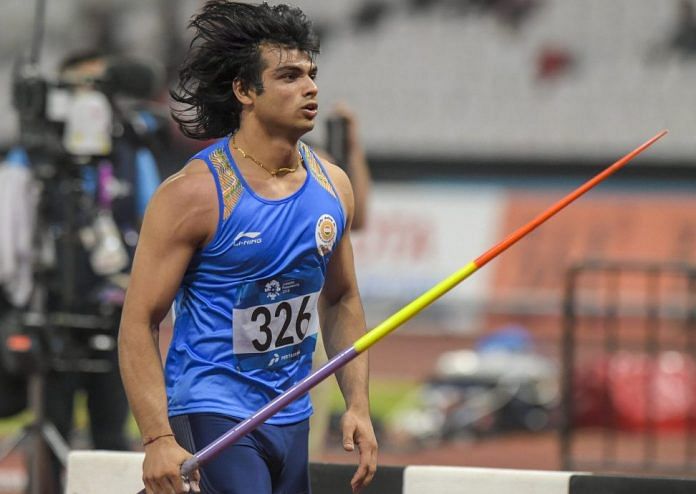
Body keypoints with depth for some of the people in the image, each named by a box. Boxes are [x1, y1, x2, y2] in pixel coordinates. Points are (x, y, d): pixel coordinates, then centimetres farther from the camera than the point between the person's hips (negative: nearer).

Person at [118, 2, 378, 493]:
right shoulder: (194, 192, -13)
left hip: (292, 419, 7)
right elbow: (139, 323, -13)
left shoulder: (332, 185, 5)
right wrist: (158, 440, -23)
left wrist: (358, 406, 9)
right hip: (210, 416, -7)